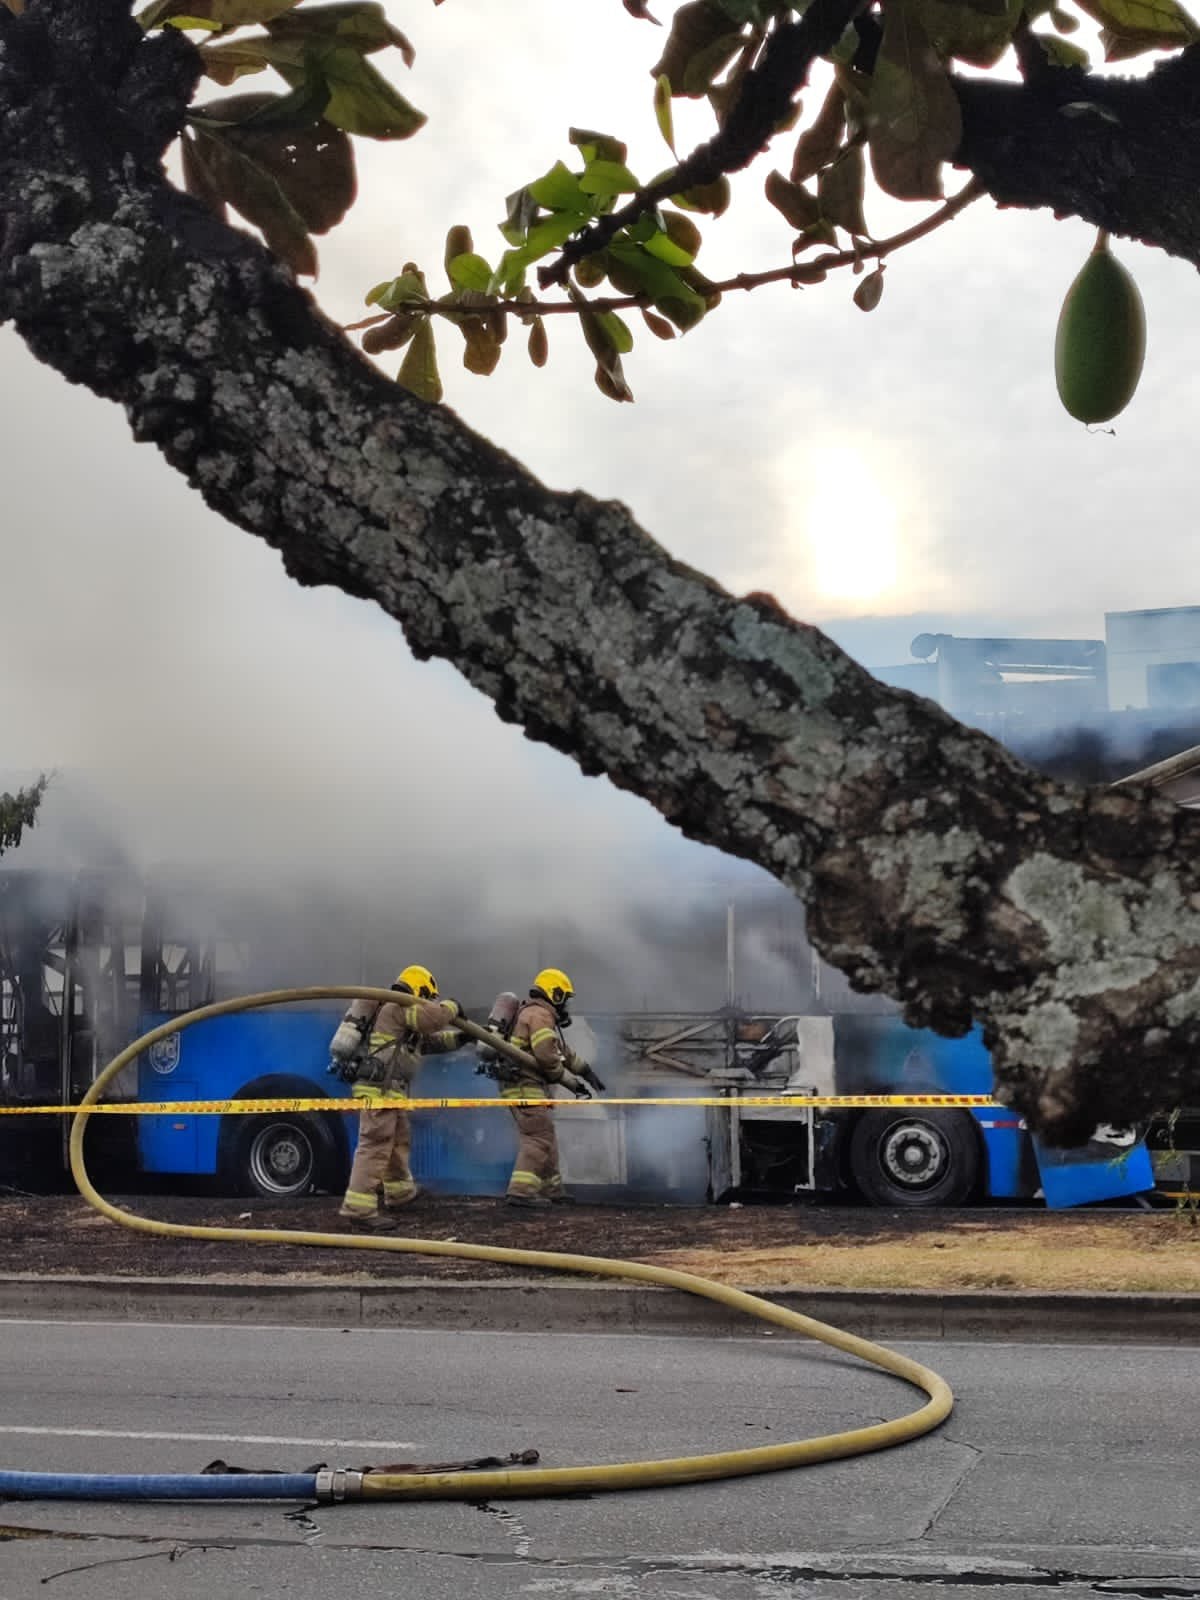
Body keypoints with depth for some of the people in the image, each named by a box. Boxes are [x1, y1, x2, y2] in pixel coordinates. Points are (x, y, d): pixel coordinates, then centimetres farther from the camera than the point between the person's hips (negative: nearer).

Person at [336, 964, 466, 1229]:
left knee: (400, 1140, 26)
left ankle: (398, 1193, 43)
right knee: (375, 1146, -15)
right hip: (379, 1090, -11)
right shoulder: (400, 1007, -8)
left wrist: (460, 1038, 30)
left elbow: (430, 1040, 34)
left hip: (389, 1091, 11)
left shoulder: (402, 1015, 25)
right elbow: (433, 1018, -21)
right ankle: (359, 1209, -20)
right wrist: (451, 1007, -2)